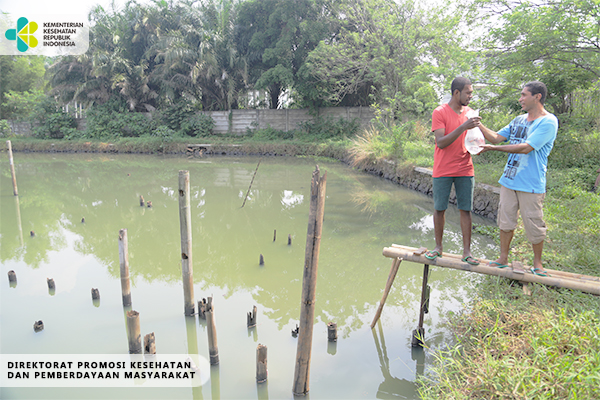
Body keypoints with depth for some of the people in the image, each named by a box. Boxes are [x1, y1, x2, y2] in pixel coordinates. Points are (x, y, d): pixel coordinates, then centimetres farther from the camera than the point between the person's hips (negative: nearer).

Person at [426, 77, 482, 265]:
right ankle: (438, 246, 20)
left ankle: (467, 251, 10)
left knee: (465, 210, 3)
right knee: (439, 209, 5)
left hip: (465, 171, 4)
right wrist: (463, 127, -25)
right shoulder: (440, 112, -7)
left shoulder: (469, 112, 9)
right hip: (443, 171, -4)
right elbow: (441, 142, -16)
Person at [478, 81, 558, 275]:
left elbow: (526, 148, -20)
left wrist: (494, 148, -20)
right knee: (505, 220, 10)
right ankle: (503, 259, 23)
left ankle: (537, 262, 23)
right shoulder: (519, 120, 13)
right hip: (509, 180, 6)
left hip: (531, 184, -6)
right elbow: (496, 137, 13)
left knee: (534, 225, 4)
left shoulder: (548, 122, -11)